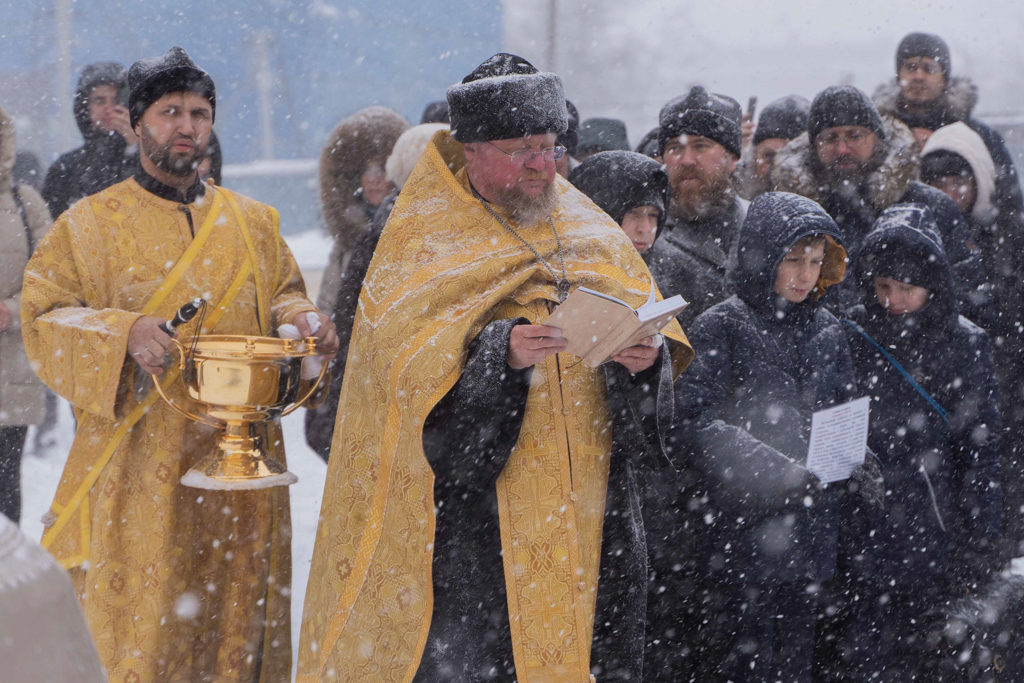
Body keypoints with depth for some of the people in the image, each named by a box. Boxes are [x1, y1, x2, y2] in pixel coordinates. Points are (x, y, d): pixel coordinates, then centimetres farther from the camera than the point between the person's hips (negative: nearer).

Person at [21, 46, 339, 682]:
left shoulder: (253, 222, 13)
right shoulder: (91, 224, 3)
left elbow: (283, 295, 21)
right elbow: (43, 318, -2)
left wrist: (301, 319, -3)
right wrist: (123, 332, -19)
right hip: (143, 459, -3)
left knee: (241, 620, 5)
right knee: (149, 630, -2)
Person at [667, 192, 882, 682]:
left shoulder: (827, 332, 12)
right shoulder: (719, 328, -5)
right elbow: (692, 428, -15)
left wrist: (859, 464, -3)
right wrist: (776, 470, -25)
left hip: (807, 539, 5)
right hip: (735, 530, -5)